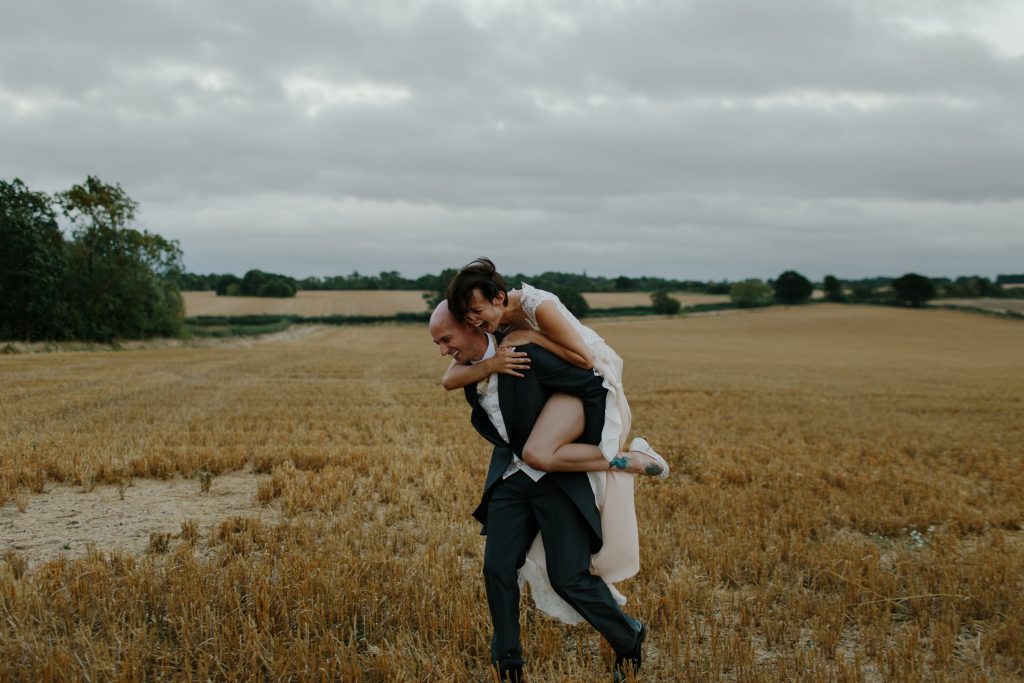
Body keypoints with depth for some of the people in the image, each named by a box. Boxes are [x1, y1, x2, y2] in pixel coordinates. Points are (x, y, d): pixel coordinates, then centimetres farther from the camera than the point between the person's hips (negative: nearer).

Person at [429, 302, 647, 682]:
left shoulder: (525, 354, -22)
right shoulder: (468, 371, 1)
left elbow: (592, 386, -20)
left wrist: (591, 448, -13)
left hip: (559, 476, -6)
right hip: (511, 476, 6)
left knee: (570, 578, -6)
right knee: (497, 570, -3)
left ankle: (629, 639, 20)